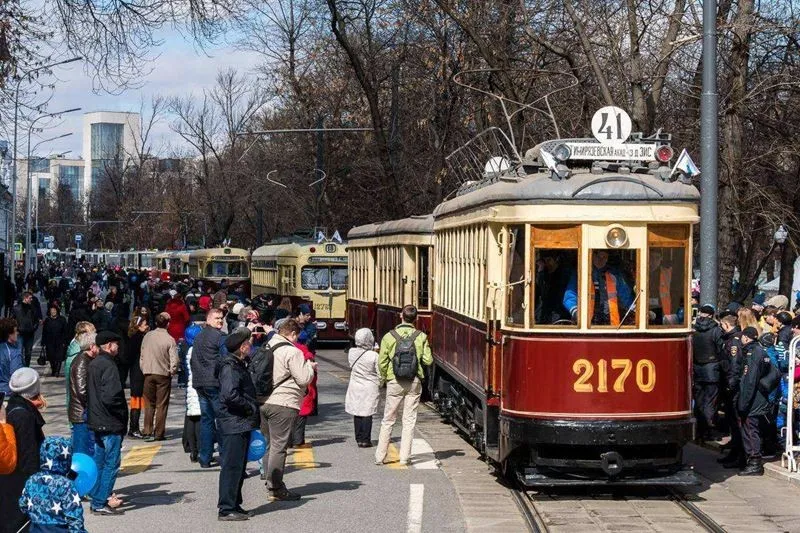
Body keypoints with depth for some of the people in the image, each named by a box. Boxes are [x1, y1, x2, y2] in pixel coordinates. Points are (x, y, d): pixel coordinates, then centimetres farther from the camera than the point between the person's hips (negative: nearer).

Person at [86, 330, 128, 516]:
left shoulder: (94, 364, 12)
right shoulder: (108, 366, -17)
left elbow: (89, 392, 17)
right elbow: (111, 396, -24)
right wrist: (122, 414, -10)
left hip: (97, 422, 10)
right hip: (111, 423, -9)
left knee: (99, 461, 15)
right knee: (111, 463, -3)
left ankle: (96, 501, 20)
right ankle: (101, 503, -2)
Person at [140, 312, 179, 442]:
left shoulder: (148, 336, -2)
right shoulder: (169, 340, -13)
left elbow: (142, 355, 5)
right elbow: (174, 360, -14)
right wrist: (172, 372, 5)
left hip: (148, 374, 3)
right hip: (163, 374, -3)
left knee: (149, 404, 13)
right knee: (161, 405, 5)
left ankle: (147, 432, 9)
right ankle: (159, 433, 5)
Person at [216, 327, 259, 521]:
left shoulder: (239, 365, 16)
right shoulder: (230, 367, -16)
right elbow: (230, 395, -28)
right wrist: (250, 407, -17)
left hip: (241, 425, 10)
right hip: (233, 425, -10)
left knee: (239, 467, 16)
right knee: (232, 467, -6)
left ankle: (234, 506, 24)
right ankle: (226, 509, -3)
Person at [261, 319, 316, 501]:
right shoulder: (292, 352, -12)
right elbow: (304, 379, -14)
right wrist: (310, 367, 6)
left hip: (263, 402, 8)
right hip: (283, 404, -8)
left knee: (269, 444, 15)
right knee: (279, 446, -4)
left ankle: (271, 483, 22)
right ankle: (276, 489, -1)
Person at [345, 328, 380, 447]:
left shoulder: (351, 353, -5)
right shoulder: (374, 356, -16)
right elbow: (379, 374, -7)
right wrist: (379, 386, 8)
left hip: (355, 387, 4)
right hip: (370, 388, -4)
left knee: (357, 413, 10)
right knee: (367, 414, 2)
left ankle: (359, 439, 15)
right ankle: (365, 440, 3)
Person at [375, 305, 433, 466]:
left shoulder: (389, 336, -6)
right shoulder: (421, 337, -4)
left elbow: (382, 362, -4)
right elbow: (428, 361, -5)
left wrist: (384, 378, 13)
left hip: (395, 382, 0)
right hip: (414, 382, 0)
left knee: (388, 420, 9)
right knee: (409, 420, 7)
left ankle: (380, 456, 10)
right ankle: (405, 457, 7)